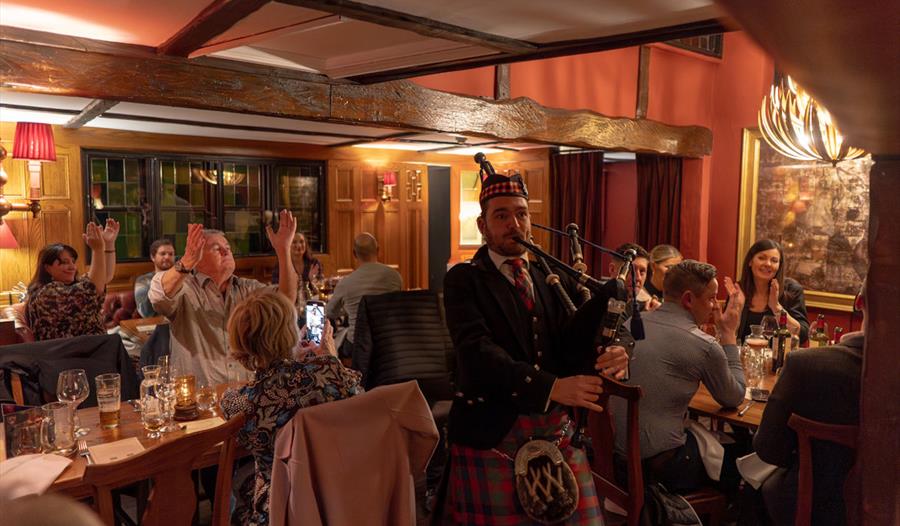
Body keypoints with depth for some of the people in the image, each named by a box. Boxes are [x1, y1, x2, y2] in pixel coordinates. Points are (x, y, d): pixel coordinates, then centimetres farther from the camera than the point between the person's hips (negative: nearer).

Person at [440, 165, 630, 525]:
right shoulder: (464, 280, -5)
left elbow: (572, 343, -1)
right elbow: (477, 351, -20)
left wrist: (606, 357, -24)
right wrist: (551, 387, -31)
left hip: (557, 431, 4)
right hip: (491, 434, -4)